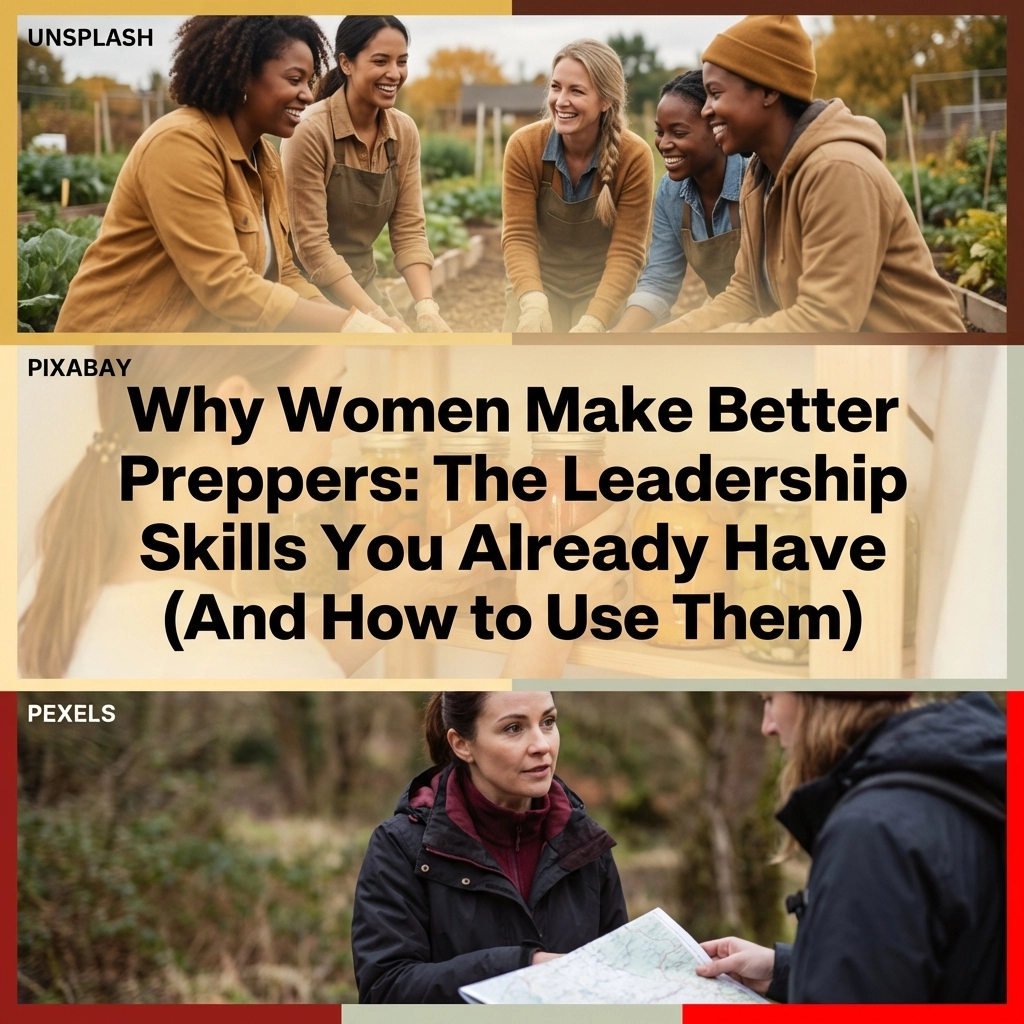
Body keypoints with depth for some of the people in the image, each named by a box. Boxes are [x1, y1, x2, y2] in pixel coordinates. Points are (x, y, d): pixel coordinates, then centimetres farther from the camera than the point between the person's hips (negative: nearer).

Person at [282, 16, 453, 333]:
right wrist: (377, 318, -25)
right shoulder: (310, 131, -19)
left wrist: (426, 307, -17)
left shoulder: (404, 132, 0)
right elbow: (311, 243, -20)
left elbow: (409, 229, -1)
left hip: (362, 284, 6)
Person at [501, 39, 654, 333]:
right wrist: (533, 304, -37)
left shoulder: (634, 157, -20)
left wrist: (593, 322, -35)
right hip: (539, 284, 1)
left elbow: (626, 252, -20)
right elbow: (518, 236, -17)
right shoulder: (523, 146, -16)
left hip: (603, 288, -1)